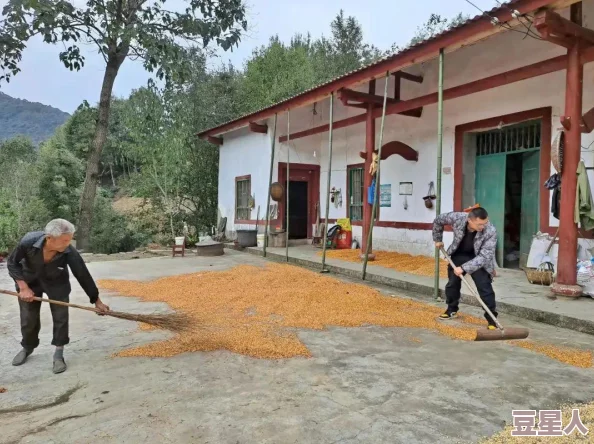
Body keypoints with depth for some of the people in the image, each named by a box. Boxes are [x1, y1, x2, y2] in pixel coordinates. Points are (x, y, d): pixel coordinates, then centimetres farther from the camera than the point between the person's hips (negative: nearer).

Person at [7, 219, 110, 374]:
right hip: (29, 281, 0)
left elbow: (83, 275, -23)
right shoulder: (28, 242, -36)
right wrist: (23, 287, -24)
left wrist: (96, 300, -15)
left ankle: (58, 355, 10)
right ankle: (27, 348, 37)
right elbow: (12, 263, -17)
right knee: (28, 319, 9)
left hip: (56, 283, 0)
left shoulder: (69, 253, -35)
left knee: (61, 317, -5)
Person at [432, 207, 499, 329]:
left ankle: (491, 318, -4)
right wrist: (438, 239, 0)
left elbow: (484, 256, -34)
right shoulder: (457, 218, -29)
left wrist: (464, 268, -39)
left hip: (479, 259, -3)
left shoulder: (491, 231, -34)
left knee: (485, 287, -14)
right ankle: (452, 309, 34)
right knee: (452, 282, 13)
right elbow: (438, 220, -8)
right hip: (459, 254, 3)